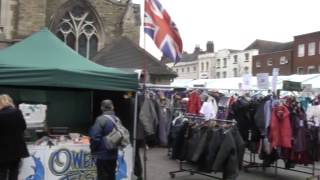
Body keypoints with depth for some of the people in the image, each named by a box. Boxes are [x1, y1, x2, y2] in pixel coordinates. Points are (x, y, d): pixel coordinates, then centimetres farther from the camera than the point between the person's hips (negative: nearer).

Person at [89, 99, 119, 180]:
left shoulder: (101, 119, -15)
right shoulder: (117, 119, 7)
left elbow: (95, 137, -18)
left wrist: (93, 151, -5)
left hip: (102, 155, -6)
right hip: (113, 155, 7)